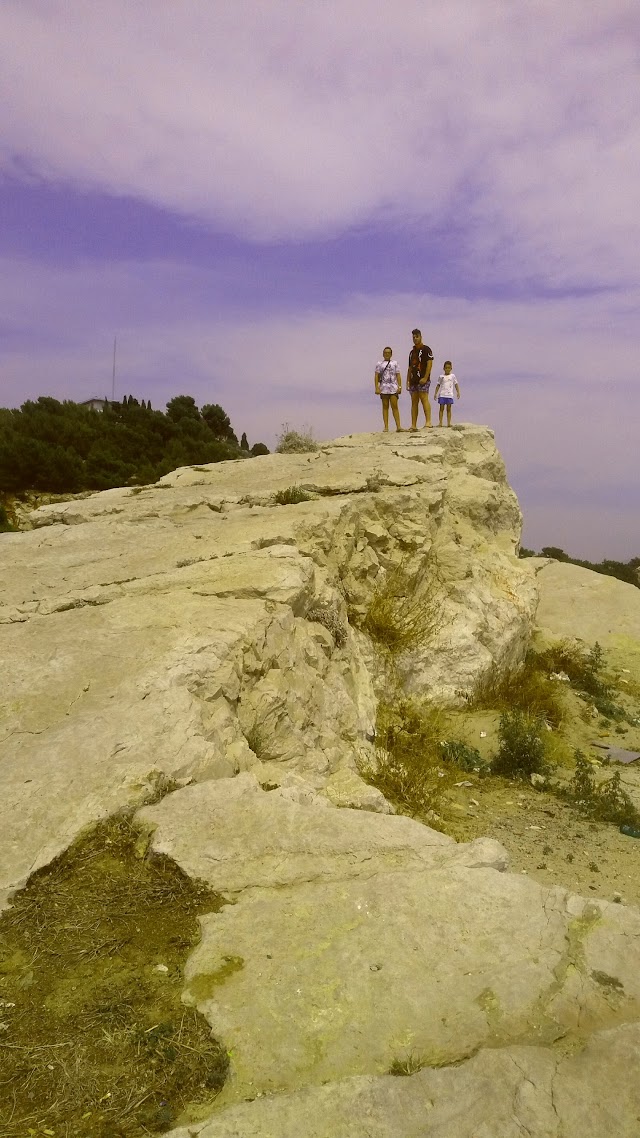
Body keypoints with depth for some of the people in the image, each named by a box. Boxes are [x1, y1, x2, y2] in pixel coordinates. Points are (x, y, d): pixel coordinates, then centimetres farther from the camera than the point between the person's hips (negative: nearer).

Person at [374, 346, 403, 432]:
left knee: (395, 406, -7)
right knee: (385, 407, 1)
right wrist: (377, 387, -6)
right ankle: (386, 427, 0)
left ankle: (398, 426, -12)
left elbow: (398, 376, 9)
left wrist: (400, 386, -2)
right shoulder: (379, 363, 11)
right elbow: (376, 376, 5)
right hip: (383, 387, 0)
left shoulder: (394, 363, 13)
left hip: (393, 387, 0)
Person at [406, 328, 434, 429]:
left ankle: (428, 421, -20)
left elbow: (430, 363, -9)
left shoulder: (426, 349, 1)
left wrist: (425, 378, -18)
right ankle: (413, 425, 3)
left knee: (424, 399, -16)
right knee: (414, 402, 4)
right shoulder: (412, 352, 22)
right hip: (413, 380, 7)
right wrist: (408, 381, 15)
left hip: (423, 379, -7)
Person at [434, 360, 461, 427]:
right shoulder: (441, 376, 7)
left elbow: (456, 384, 10)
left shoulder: (452, 376, 7)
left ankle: (449, 423, 0)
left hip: (449, 395, 0)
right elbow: (438, 385, 10)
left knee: (449, 409, 0)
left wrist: (458, 392, 1)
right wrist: (435, 393, 4)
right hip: (442, 395, 0)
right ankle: (440, 422, -4)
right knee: (441, 408, -3)